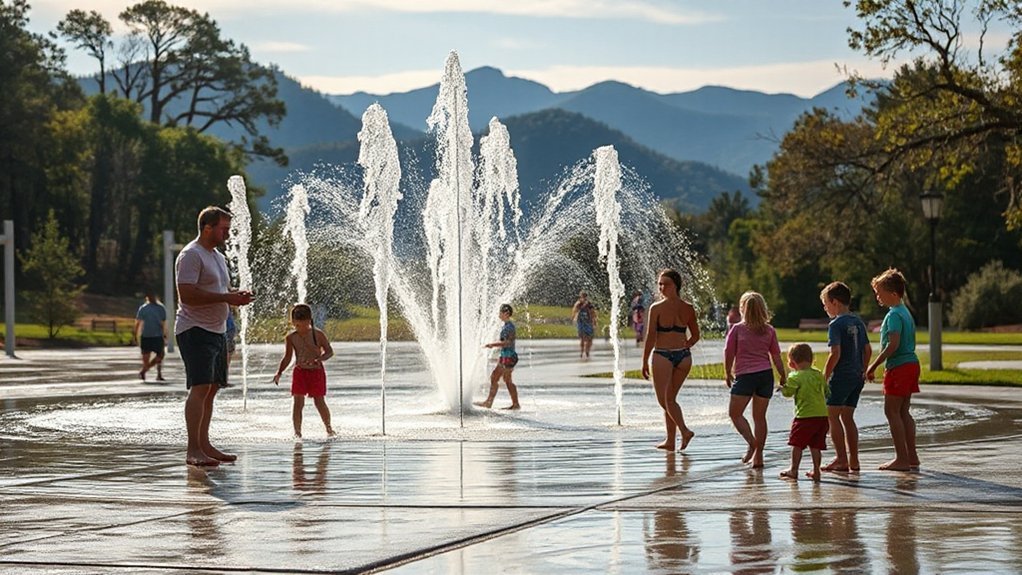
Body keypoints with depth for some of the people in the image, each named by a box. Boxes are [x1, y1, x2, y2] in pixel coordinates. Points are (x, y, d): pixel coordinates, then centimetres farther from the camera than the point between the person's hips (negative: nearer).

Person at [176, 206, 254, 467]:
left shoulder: (218, 256, 20)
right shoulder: (191, 255, -11)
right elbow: (187, 294, -21)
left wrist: (236, 295, 7)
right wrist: (226, 298, -21)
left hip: (216, 331, 10)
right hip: (195, 330, -10)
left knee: (212, 389, 10)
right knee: (200, 387, -16)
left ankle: (204, 445, 15)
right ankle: (193, 450, -18)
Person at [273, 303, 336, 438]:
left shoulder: (318, 334, -8)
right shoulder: (291, 338, -1)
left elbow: (329, 351, -4)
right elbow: (287, 357, 8)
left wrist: (319, 359, -23)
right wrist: (279, 373, -2)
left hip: (316, 371, -2)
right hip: (299, 372, 2)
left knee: (319, 402, 1)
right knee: (298, 402, -5)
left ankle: (328, 428, 20)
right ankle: (297, 432, 0)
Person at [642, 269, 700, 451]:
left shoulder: (657, 308, -10)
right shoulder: (688, 308, 3)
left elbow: (651, 337, -10)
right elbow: (695, 335, 9)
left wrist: (645, 362, -4)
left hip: (662, 356, -5)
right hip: (684, 357, 5)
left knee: (664, 400, 4)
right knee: (670, 398, 16)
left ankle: (684, 430, -17)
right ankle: (670, 440, 17)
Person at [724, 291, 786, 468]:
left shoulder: (737, 329, 0)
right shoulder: (769, 330, 8)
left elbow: (729, 354, 3)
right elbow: (776, 356, 10)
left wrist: (728, 374, 16)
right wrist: (783, 377, 19)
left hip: (745, 375, -4)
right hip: (766, 374, 4)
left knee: (735, 413, 2)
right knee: (760, 416, 8)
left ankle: (752, 443, -19)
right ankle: (758, 456, 6)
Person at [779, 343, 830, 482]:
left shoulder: (795, 377, -7)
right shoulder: (819, 375, 11)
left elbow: (787, 392, -6)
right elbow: (826, 392, 17)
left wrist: (782, 387, 14)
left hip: (805, 415, -6)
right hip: (822, 414, 6)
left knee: (797, 444, 5)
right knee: (815, 445, 10)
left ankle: (794, 469, 7)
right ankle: (816, 470, 9)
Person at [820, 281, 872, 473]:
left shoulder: (836, 324, -12)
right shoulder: (859, 323, 12)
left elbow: (835, 354, -19)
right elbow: (868, 350, 15)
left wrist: (824, 378, -13)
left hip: (841, 376, -8)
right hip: (857, 377, 8)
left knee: (832, 415, -1)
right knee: (847, 417, 13)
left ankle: (841, 459, -6)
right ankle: (853, 460, 11)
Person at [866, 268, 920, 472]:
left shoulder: (894, 315, -15)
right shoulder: (906, 312, 15)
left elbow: (893, 344, -24)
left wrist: (873, 366, -18)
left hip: (898, 367, -10)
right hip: (911, 363, 10)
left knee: (892, 411, -5)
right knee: (903, 411, 13)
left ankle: (902, 458, -7)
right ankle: (911, 456, 15)